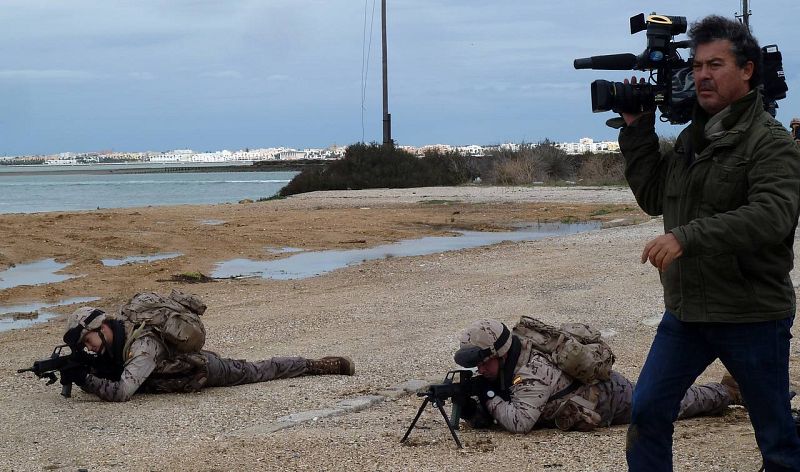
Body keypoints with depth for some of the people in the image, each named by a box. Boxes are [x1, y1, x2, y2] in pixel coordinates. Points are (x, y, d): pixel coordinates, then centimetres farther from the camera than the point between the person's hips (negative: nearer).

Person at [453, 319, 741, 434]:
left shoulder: (532, 371, -39)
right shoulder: (505, 366, -11)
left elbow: (520, 422, -50)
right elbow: (498, 403, -2)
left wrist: (489, 399, -38)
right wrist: (470, 407, -23)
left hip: (611, 398, -6)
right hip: (592, 385, 6)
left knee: (674, 405, 14)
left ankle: (728, 391, 35)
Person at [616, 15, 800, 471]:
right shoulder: (691, 137, 12)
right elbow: (653, 197, 15)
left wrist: (688, 237, -32)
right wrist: (637, 130, 7)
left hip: (753, 316, -7)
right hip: (686, 311, 7)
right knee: (647, 411, 6)